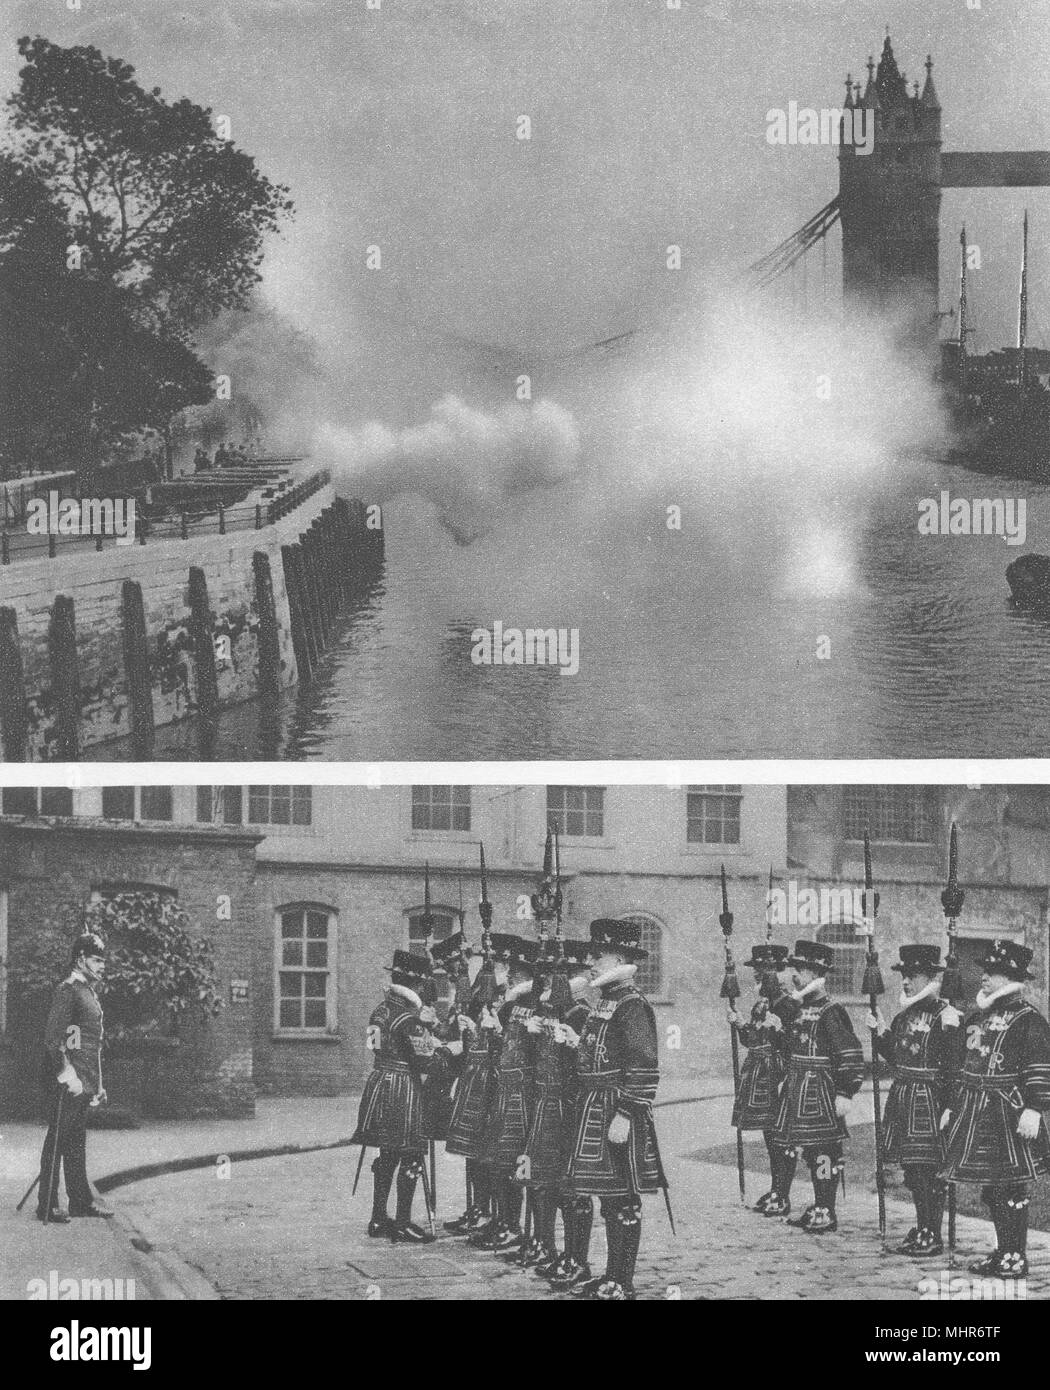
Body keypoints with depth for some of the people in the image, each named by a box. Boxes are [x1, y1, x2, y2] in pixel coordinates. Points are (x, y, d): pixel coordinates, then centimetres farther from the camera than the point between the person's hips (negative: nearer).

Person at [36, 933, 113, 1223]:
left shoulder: (90, 992, 19)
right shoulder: (68, 990, -11)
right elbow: (52, 1038, -17)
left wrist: (97, 1084, 22)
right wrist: (68, 1076, -22)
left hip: (85, 1081, 9)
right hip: (70, 1080, -9)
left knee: (77, 1141, 14)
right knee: (58, 1140, -5)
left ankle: (81, 1199, 19)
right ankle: (47, 1206, -3)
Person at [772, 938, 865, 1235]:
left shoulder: (831, 1012, -14)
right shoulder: (802, 1009, 12)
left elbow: (852, 1055, -17)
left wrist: (845, 1095, -19)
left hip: (821, 1093, -9)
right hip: (799, 1091, 9)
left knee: (823, 1152, -4)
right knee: (810, 1153, 13)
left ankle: (827, 1214, 1)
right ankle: (817, 1208, 22)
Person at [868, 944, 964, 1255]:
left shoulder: (945, 1017, -12)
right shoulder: (904, 1015, 11)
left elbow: (953, 1069, -14)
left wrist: (947, 1108, -19)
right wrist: (881, 1032, 5)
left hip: (929, 1100, -8)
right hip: (902, 1097, 8)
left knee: (929, 1170, -4)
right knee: (912, 1172, 13)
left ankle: (933, 1236, 3)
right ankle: (921, 1229, 24)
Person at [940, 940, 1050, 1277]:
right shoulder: (977, 1017, 14)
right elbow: (965, 1067, 20)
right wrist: (953, 1107, 18)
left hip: (1009, 1116, -7)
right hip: (975, 1113, 8)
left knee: (1011, 1188, -3)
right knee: (990, 1189, 12)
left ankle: (1016, 1256, 4)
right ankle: (1002, 1251, 21)